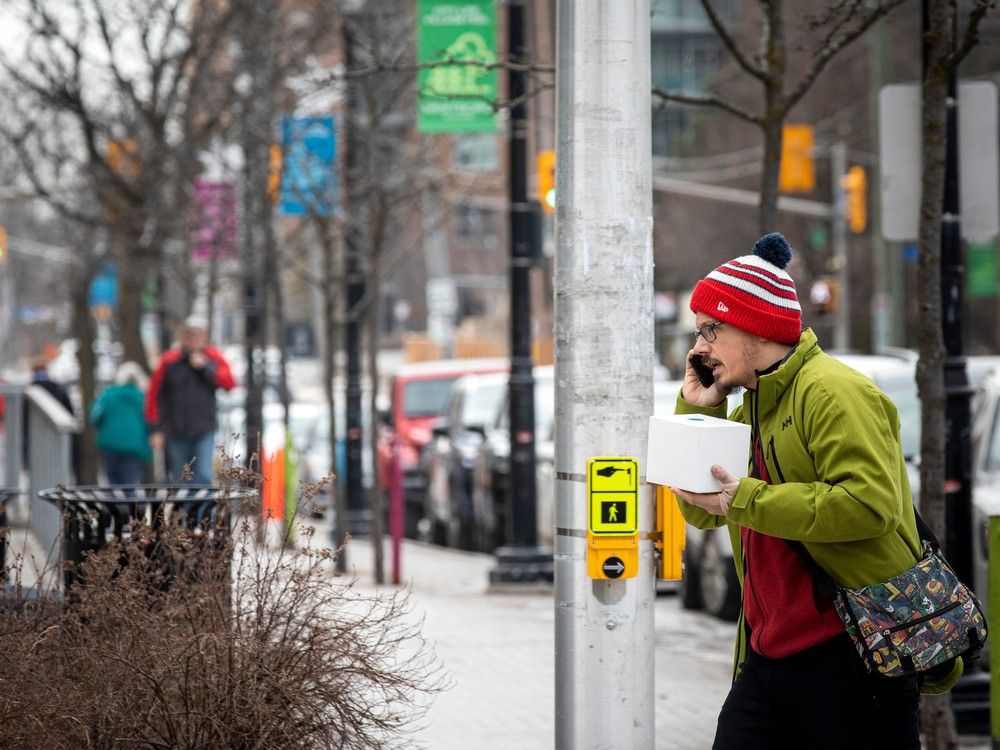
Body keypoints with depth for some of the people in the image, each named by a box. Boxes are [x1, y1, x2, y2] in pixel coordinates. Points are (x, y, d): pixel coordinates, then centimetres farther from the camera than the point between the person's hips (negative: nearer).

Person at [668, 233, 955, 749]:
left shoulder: (832, 392, -11)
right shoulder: (751, 408, 19)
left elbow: (871, 503, -24)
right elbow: (702, 512, 20)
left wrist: (746, 500, -21)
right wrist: (696, 410, 10)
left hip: (849, 657, -9)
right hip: (767, 658, 9)